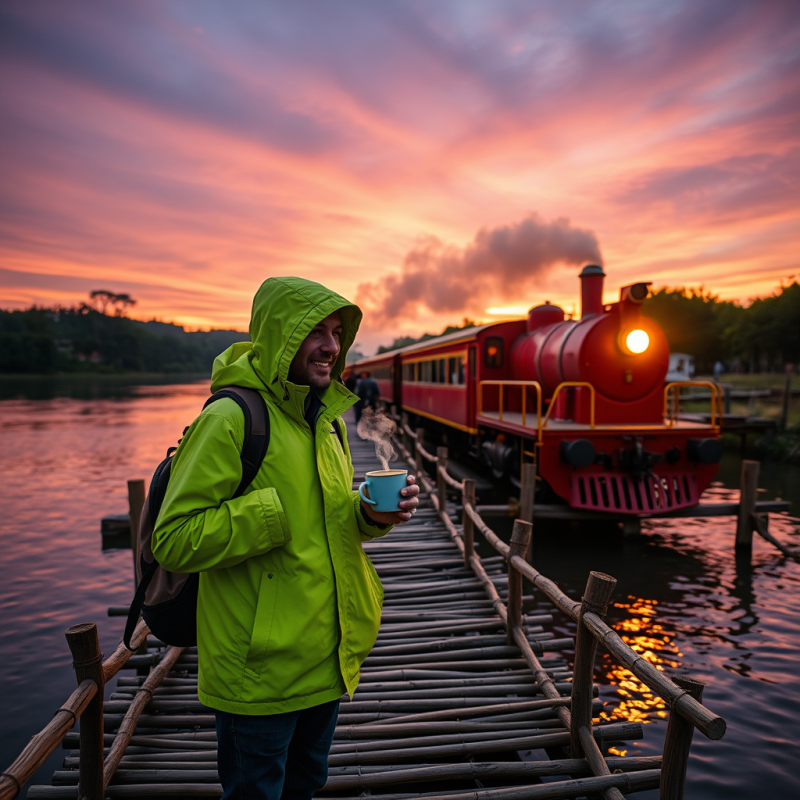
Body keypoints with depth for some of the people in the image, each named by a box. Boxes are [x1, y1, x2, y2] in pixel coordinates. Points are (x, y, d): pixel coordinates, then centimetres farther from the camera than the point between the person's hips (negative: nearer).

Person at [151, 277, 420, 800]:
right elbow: (173, 540, -21)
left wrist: (371, 515, -5)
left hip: (326, 657, 8)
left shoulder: (327, 421, 7)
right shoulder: (230, 417, -19)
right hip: (260, 665, -7)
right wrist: (274, 510, -26)